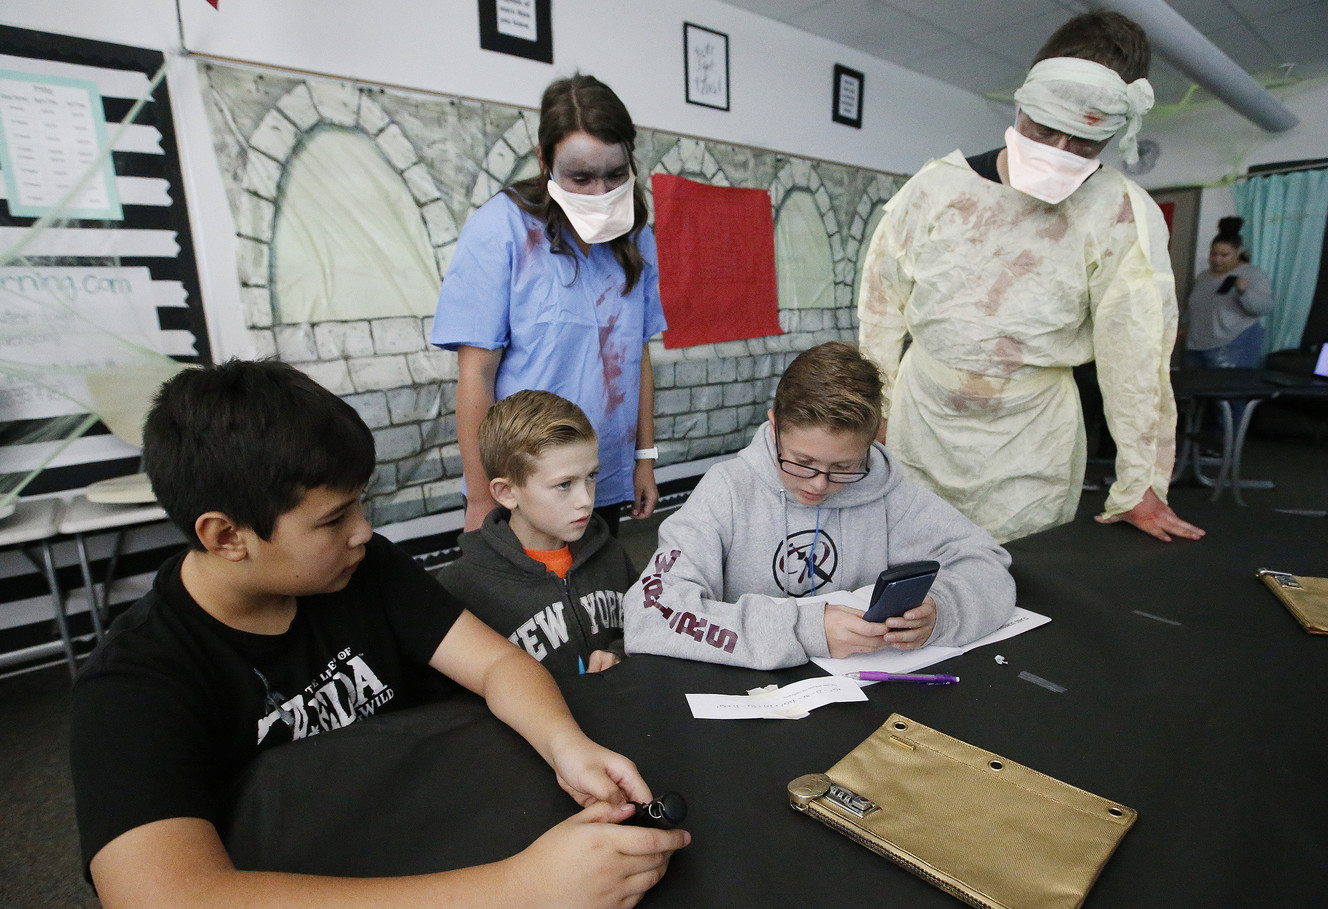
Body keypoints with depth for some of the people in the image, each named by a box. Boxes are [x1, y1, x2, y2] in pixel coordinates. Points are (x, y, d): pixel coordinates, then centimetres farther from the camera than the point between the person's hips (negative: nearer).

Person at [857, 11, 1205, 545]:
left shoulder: (1121, 216, -9)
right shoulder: (936, 185, -4)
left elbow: (1135, 356, -9)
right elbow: (883, 300, 3)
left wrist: (1139, 488, -9)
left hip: (1030, 443, -1)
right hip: (919, 420, 2)